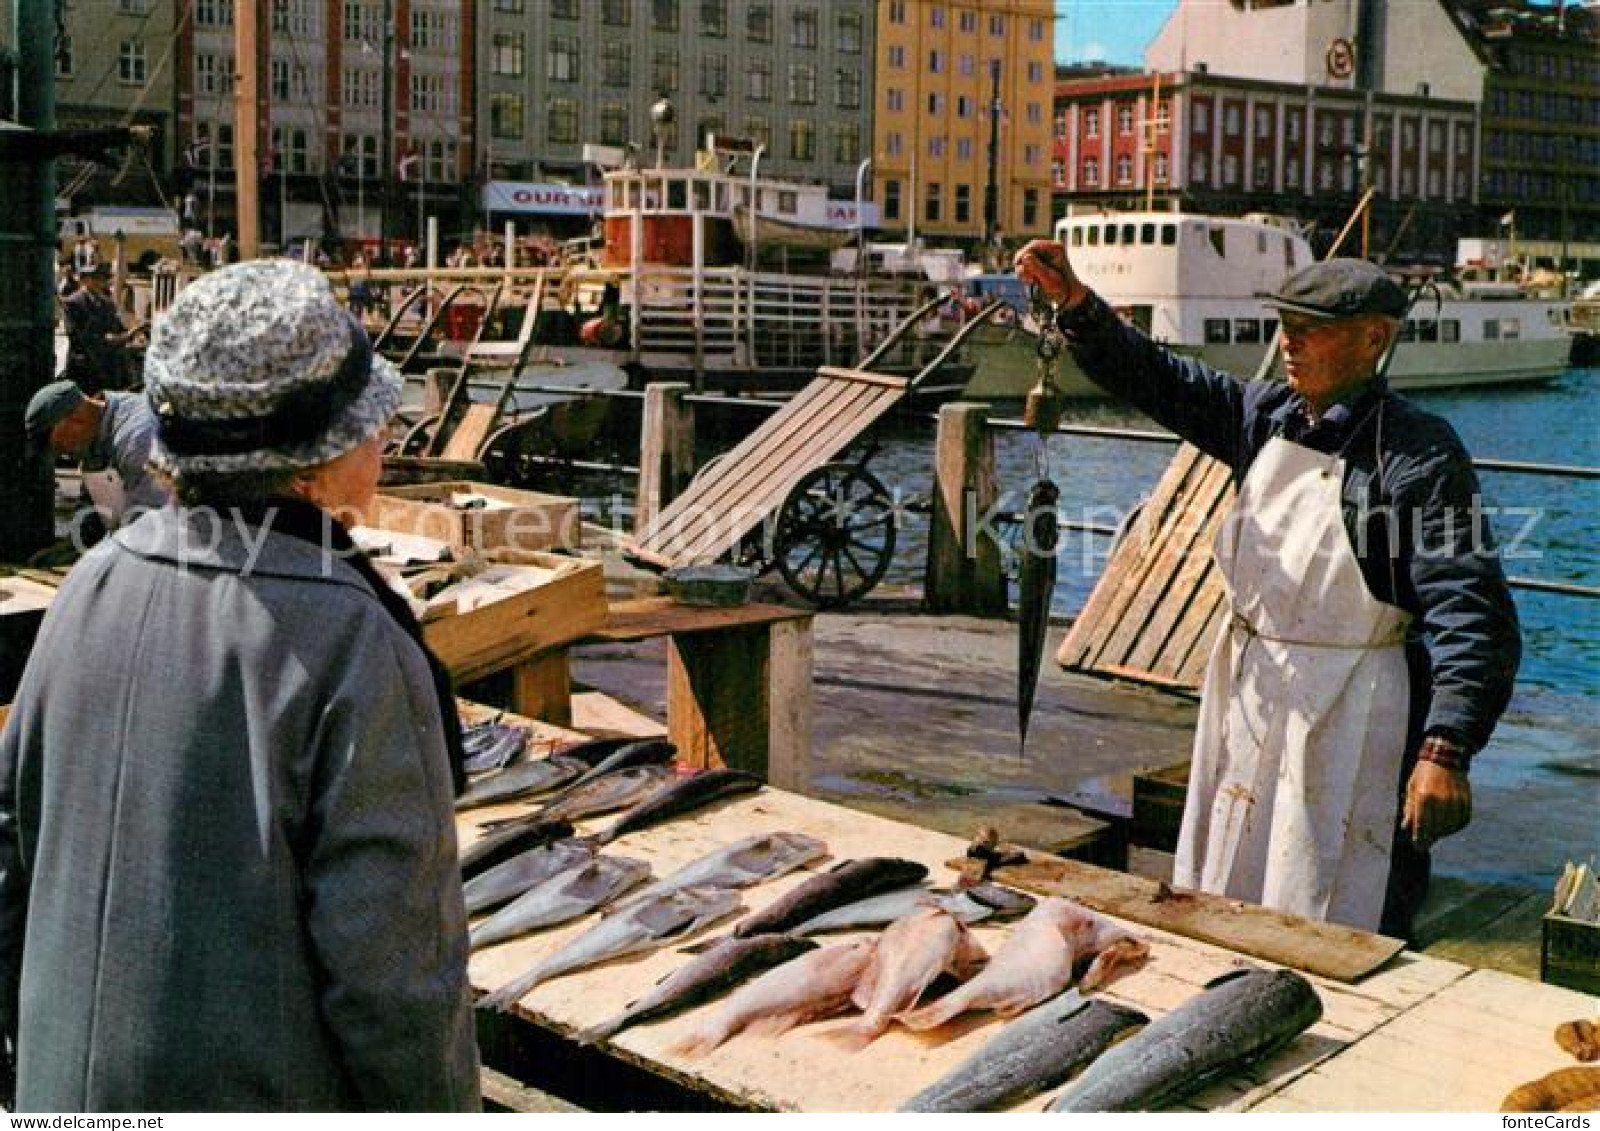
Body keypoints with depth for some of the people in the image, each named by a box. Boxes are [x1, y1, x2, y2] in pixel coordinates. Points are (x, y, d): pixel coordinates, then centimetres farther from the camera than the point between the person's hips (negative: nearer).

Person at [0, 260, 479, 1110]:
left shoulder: (93, 587, -2)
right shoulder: (352, 647, -22)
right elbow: (388, 952, -21)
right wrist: (440, 1108, -8)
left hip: (71, 1086, 6)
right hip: (268, 1099, -6)